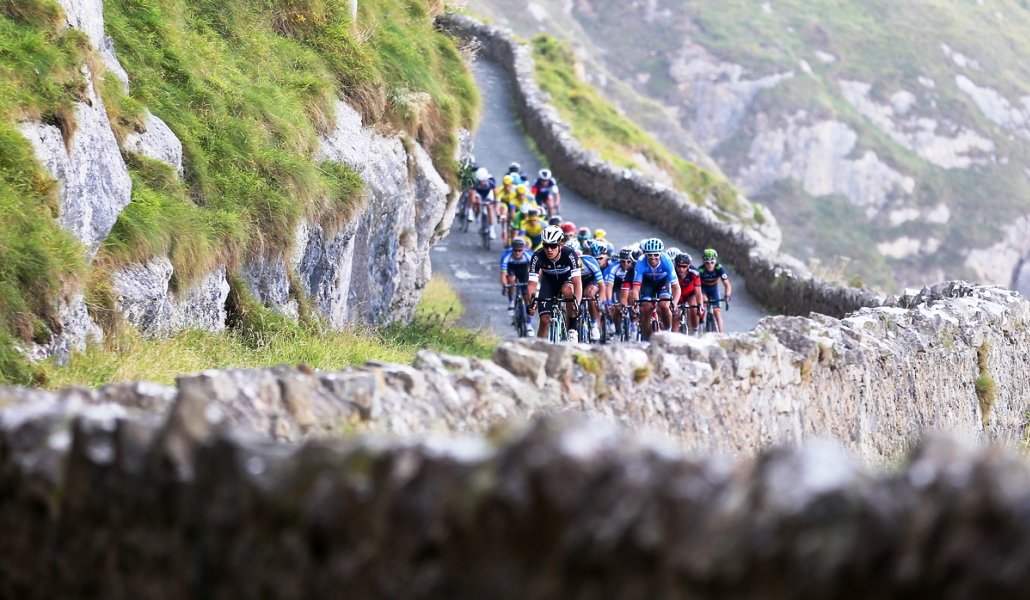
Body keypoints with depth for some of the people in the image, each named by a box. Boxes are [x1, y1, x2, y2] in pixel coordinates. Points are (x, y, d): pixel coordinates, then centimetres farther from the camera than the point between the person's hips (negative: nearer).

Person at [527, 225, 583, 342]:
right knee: (544, 320, -10)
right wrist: (530, 303, -50)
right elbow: (532, 284, -31)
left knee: (568, 290, -37)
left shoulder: (570, 254, -34)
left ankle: (572, 329, -21)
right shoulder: (538, 257, -30)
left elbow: (577, 282, -39)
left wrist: (576, 303, -55)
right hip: (549, 281, 2)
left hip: (566, 278, -2)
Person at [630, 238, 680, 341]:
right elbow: (636, 288, -34)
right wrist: (635, 302, -52)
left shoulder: (666, 261, -35)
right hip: (648, 281, 1)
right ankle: (645, 340, 1)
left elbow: (676, 287, -34)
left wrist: (674, 303, -50)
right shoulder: (641, 263, -34)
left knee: (664, 306, -24)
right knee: (646, 309, -15)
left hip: (663, 281, -1)